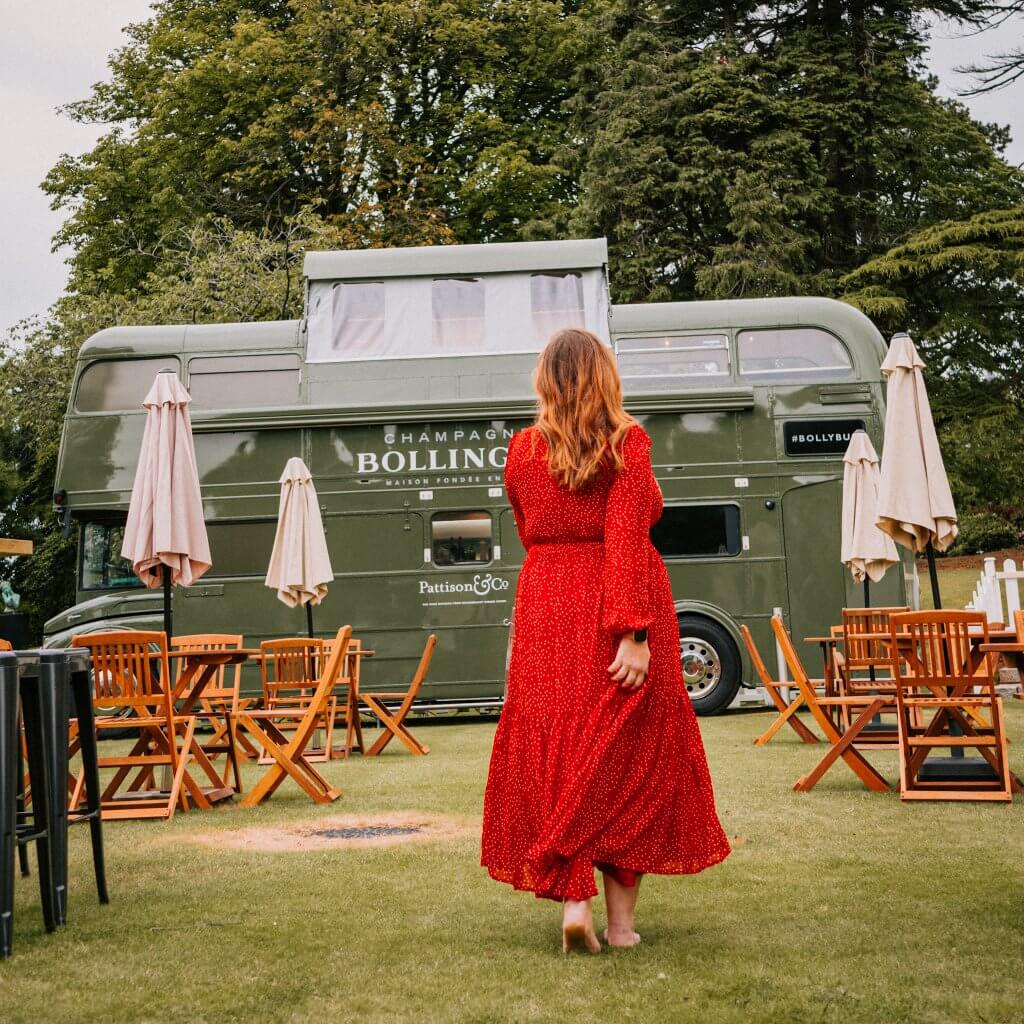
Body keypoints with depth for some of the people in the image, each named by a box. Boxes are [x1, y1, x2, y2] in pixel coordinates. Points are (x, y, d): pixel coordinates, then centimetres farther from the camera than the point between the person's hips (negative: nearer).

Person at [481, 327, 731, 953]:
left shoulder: (523, 450, 5)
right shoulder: (628, 442, -5)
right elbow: (628, 541, -15)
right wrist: (633, 632, -18)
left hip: (545, 609, 2)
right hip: (619, 608, -2)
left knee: (555, 754, 8)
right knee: (628, 754, 7)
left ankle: (574, 901, -3)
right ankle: (622, 918, 11)